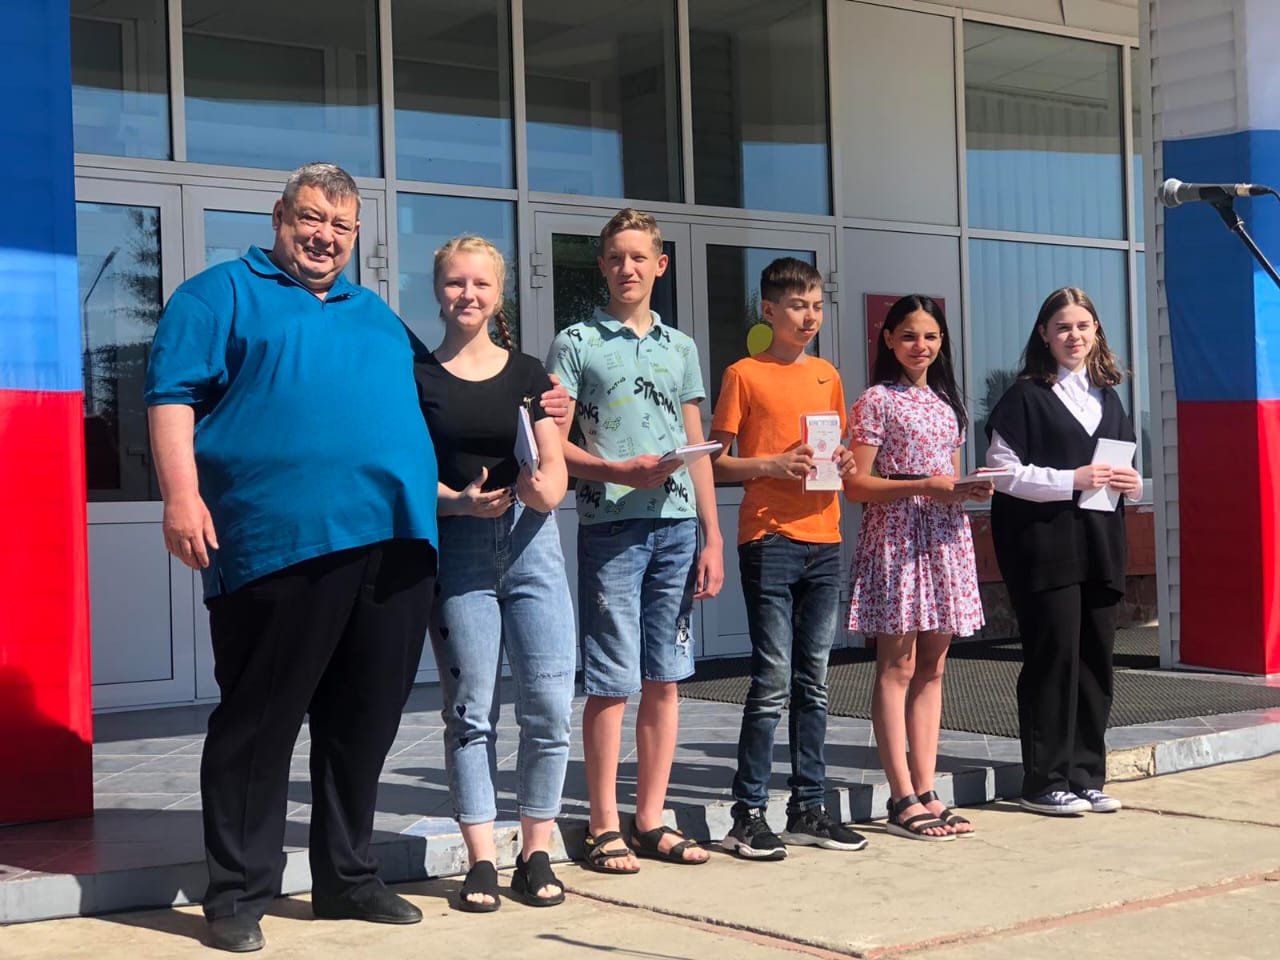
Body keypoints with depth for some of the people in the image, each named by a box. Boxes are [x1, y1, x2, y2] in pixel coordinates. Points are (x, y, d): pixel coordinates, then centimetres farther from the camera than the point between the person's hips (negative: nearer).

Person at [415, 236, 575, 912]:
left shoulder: (527, 374, 10)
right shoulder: (418, 377, 5)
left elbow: (556, 471, 7)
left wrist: (543, 491, -15)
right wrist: (460, 501, -16)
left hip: (530, 542, 2)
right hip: (456, 548, -1)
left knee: (550, 705, -4)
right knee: (469, 709, 0)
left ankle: (535, 855, 8)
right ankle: (481, 861, 8)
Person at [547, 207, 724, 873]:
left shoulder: (680, 347, 17)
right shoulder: (576, 343, 4)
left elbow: (698, 450, 16)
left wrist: (712, 537, 10)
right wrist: (621, 472, -17)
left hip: (677, 526, 4)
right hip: (610, 525, -4)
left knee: (664, 679, 6)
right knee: (612, 683, -4)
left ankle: (652, 820, 14)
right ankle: (605, 826, 4)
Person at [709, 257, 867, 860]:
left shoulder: (827, 375, 16)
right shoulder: (745, 375, 0)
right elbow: (716, 464, -2)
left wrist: (844, 464, 2)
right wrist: (773, 464, -16)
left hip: (823, 540, 6)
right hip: (769, 540, -6)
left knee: (814, 683, 8)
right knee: (773, 683, -8)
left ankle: (808, 809, 16)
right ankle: (747, 816, -1)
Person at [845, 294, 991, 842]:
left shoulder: (947, 403, 17)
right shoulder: (877, 401, -3)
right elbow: (857, 484, -9)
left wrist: (972, 489, 1)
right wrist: (925, 486, -18)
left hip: (945, 537, 7)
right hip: (895, 536, -7)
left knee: (932, 667, 6)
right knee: (896, 667, -6)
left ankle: (927, 793, 9)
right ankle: (904, 801, -5)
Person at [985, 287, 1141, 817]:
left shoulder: (1106, 395, 17)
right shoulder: (1025, 396, -2)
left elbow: (1121, 464, 24)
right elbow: (1005, 473, -9)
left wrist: (1130, 483, 1)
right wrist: (1072, 480, -18)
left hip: (1099, 546, 6)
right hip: (1045, 547, -6)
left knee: (1096, 659, 6)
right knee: (1054, 658, -6)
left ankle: (1086, 776, 15)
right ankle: (1045, 783, 1)